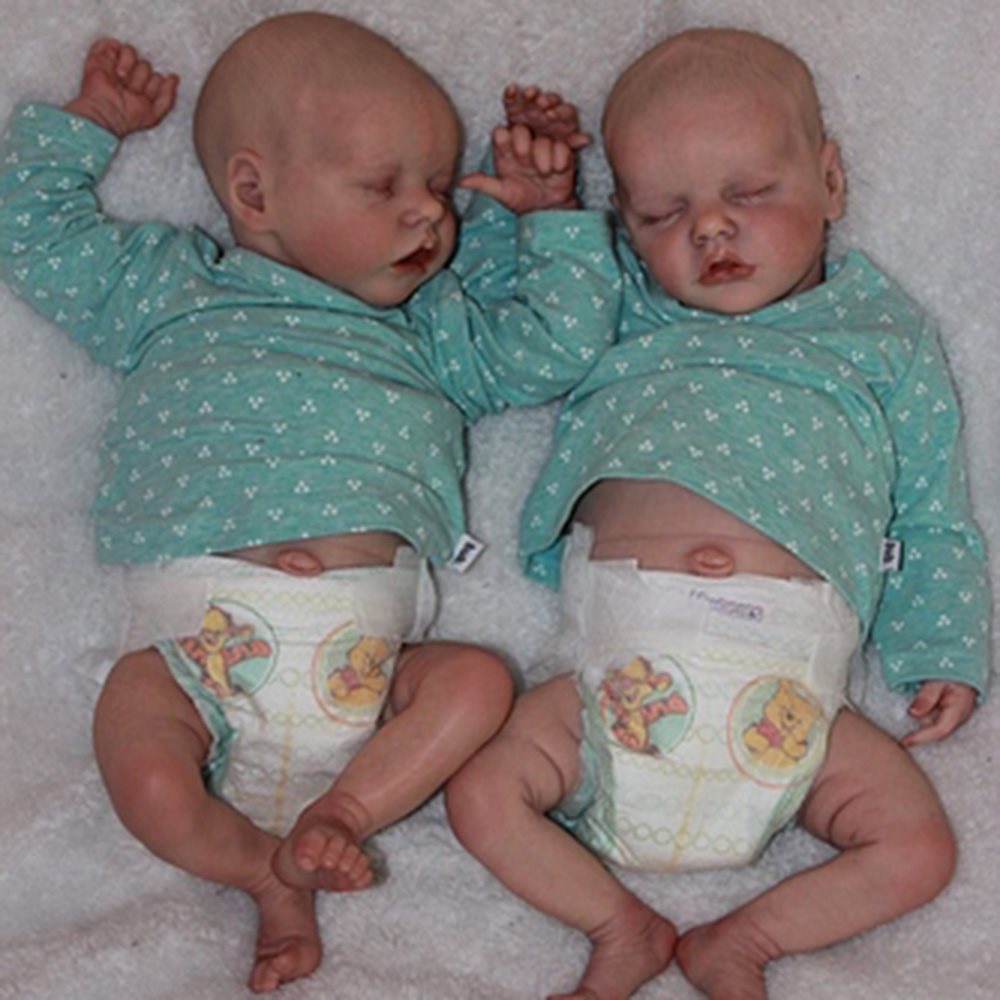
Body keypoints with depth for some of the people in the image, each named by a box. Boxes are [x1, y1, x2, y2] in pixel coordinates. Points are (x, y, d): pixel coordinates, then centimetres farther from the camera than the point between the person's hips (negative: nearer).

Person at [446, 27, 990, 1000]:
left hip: (788, 685, 0)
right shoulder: (618, 311, 18)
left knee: (918, 848, -11)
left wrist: (943, 656, 6)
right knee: (482, 794, -12)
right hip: (615, 664, 1)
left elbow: (933, 520, 17)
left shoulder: (883, 336, 15)